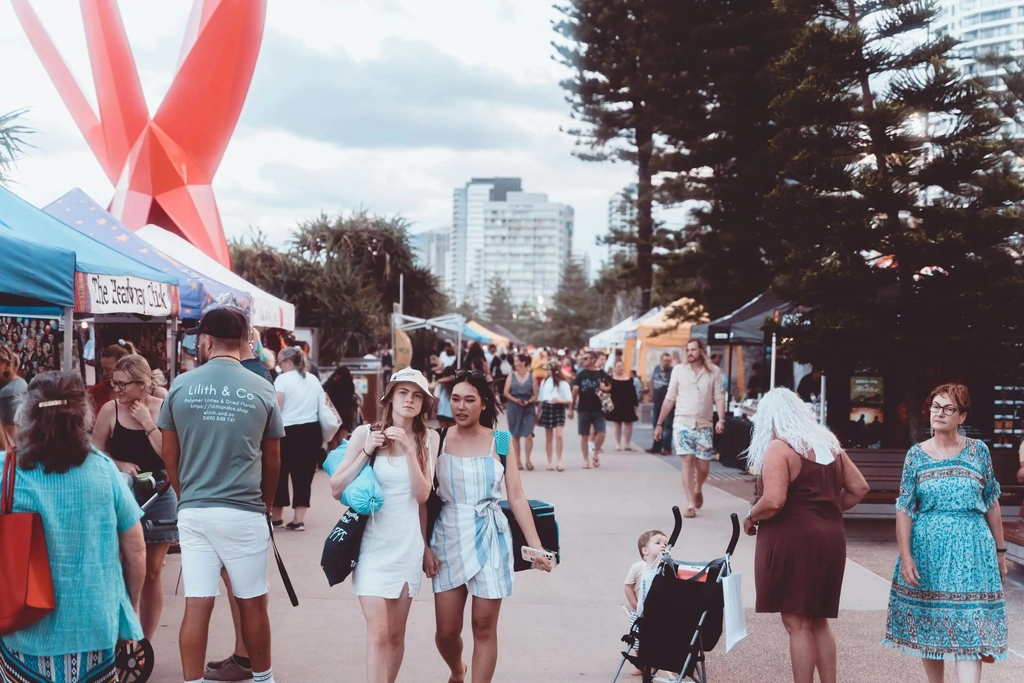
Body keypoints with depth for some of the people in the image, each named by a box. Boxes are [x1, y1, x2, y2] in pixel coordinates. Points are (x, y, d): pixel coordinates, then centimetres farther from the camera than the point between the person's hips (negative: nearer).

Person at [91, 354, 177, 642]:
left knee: (152, 572, 9)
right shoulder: (110, 410, -5)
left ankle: (144, 642, 20)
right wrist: (119, 465, -15)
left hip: (159, 497, 0)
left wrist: (148, 423, -16)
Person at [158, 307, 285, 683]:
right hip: (245, 512, -1)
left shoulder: (180, 386, -1)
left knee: (197, 605, 4)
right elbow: (272, 462, 6)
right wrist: (266, 504, 22)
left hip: (193, 511, 1)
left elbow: (169, 455, 7)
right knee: (252, 603, 12)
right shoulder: (262, 390, -2)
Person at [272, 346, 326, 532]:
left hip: (289, 431, -5)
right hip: (311, 431, 5)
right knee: (304, 474, 7)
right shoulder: (314, 380, 13)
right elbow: (323, 409, 14)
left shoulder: (282, 379, -4)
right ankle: (299, 519, 5)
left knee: (280, 473, 9)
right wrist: (323, 435, 21)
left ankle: (277, 517, 18)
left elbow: (276, 408, -11)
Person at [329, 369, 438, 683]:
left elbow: (422, 495, -7)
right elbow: (336, 488, -6)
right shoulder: (366, 433, -4)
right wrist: (367, 452, -15)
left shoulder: (429, 439, 2)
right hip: (373, 545, -2)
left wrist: (409, 448, -16)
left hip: (408, 545, 3)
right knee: (378, 632, -10)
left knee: (396, 634, 12)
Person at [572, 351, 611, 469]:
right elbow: (575, 391, 1)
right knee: (584, 436, 5)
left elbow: (609, 387, 11)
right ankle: (586, 460, 15)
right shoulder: (581, 374, 1)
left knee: (601, 433, -10)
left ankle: (596, 454, 15)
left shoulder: (602, 374, 1)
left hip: (598, 410, 0)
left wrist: (605, 388, -13)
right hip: (583, 410, 0)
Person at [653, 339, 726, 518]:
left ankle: (698, 489, 38)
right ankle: (691, 505, -9)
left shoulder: (714, 371, 3)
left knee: (703, 466, 4)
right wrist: (659, 424, 6)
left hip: (704, 425, 1)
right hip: (682, 423, -1)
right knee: (688, 461, -10)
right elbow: (669, 399, 6)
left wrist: (721, 419, -18)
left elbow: (719, 397, -3)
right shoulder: (678, 370, 4)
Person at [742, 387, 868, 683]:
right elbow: (859, 488, 13)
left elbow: (774, 501, -23)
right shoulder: (829, 444, 11)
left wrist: (750, 517, -5)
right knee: (819, 621, 17)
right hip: (831, 538, 8)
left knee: (797, 623, -1)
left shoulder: (778, 448, -12)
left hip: (793, 540, -7)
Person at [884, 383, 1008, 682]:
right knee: (928, 625, 9)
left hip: (971, 549, -1)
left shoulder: (978, 450, 2)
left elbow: (992, 504, 8)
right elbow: (904, 509, -1)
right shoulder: (916, 455, 1)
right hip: (927, 548, 1)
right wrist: (905, 556, -8)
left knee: (969, 628, -6)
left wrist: (1000, 550, 8)